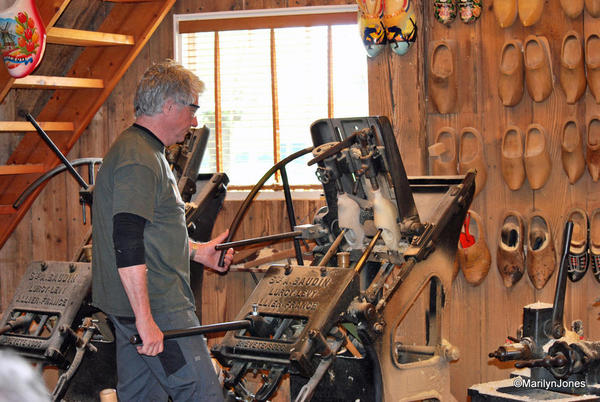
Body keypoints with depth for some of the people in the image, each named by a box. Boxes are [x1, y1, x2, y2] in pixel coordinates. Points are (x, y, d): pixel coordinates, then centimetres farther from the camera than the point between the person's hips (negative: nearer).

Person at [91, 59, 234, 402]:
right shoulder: (139, 160, -17)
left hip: (139, 306, 11)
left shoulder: (143, 150, 18)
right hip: (157, 308, -11)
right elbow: (126, 245, -25)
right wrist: (145, 321, -26)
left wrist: (197, 251, 24)